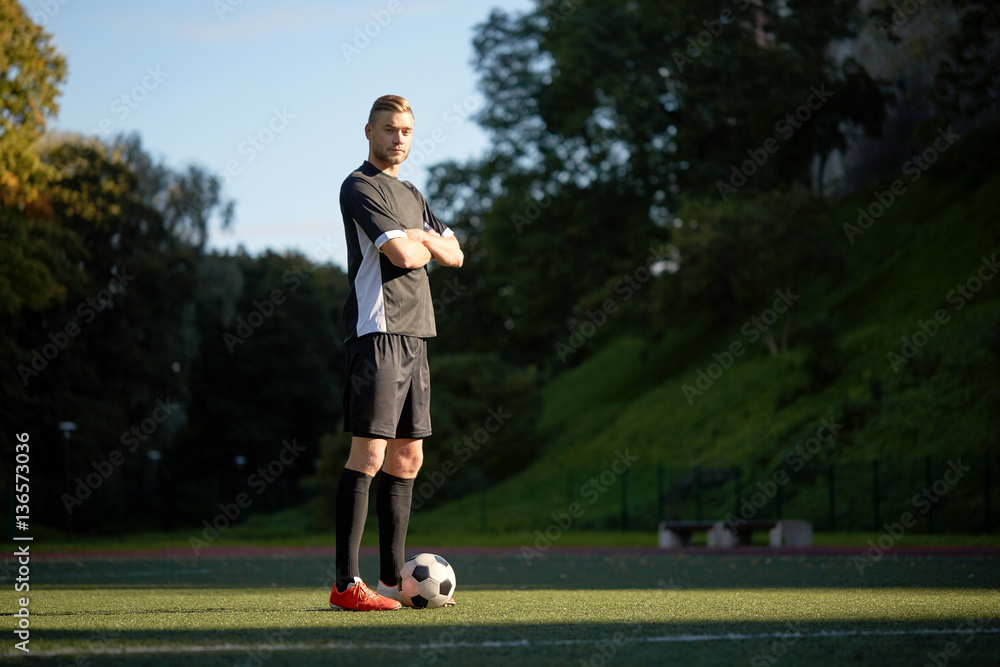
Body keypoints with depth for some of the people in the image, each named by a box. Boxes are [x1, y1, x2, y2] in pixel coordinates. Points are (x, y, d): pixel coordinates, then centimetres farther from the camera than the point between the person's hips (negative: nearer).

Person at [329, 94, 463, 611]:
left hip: (414, 336, 9)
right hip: (378, 332, -9)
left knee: (407, 458, 9)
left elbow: (454, 255, 18)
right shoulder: (360, 187, -6)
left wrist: (423, 240, -1)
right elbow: (402, 254, -17)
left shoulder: (411, 195, 22)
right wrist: (420, 247, 4)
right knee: (369, 455, -13)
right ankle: (346, 584, -14)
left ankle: (392, 579, 14)